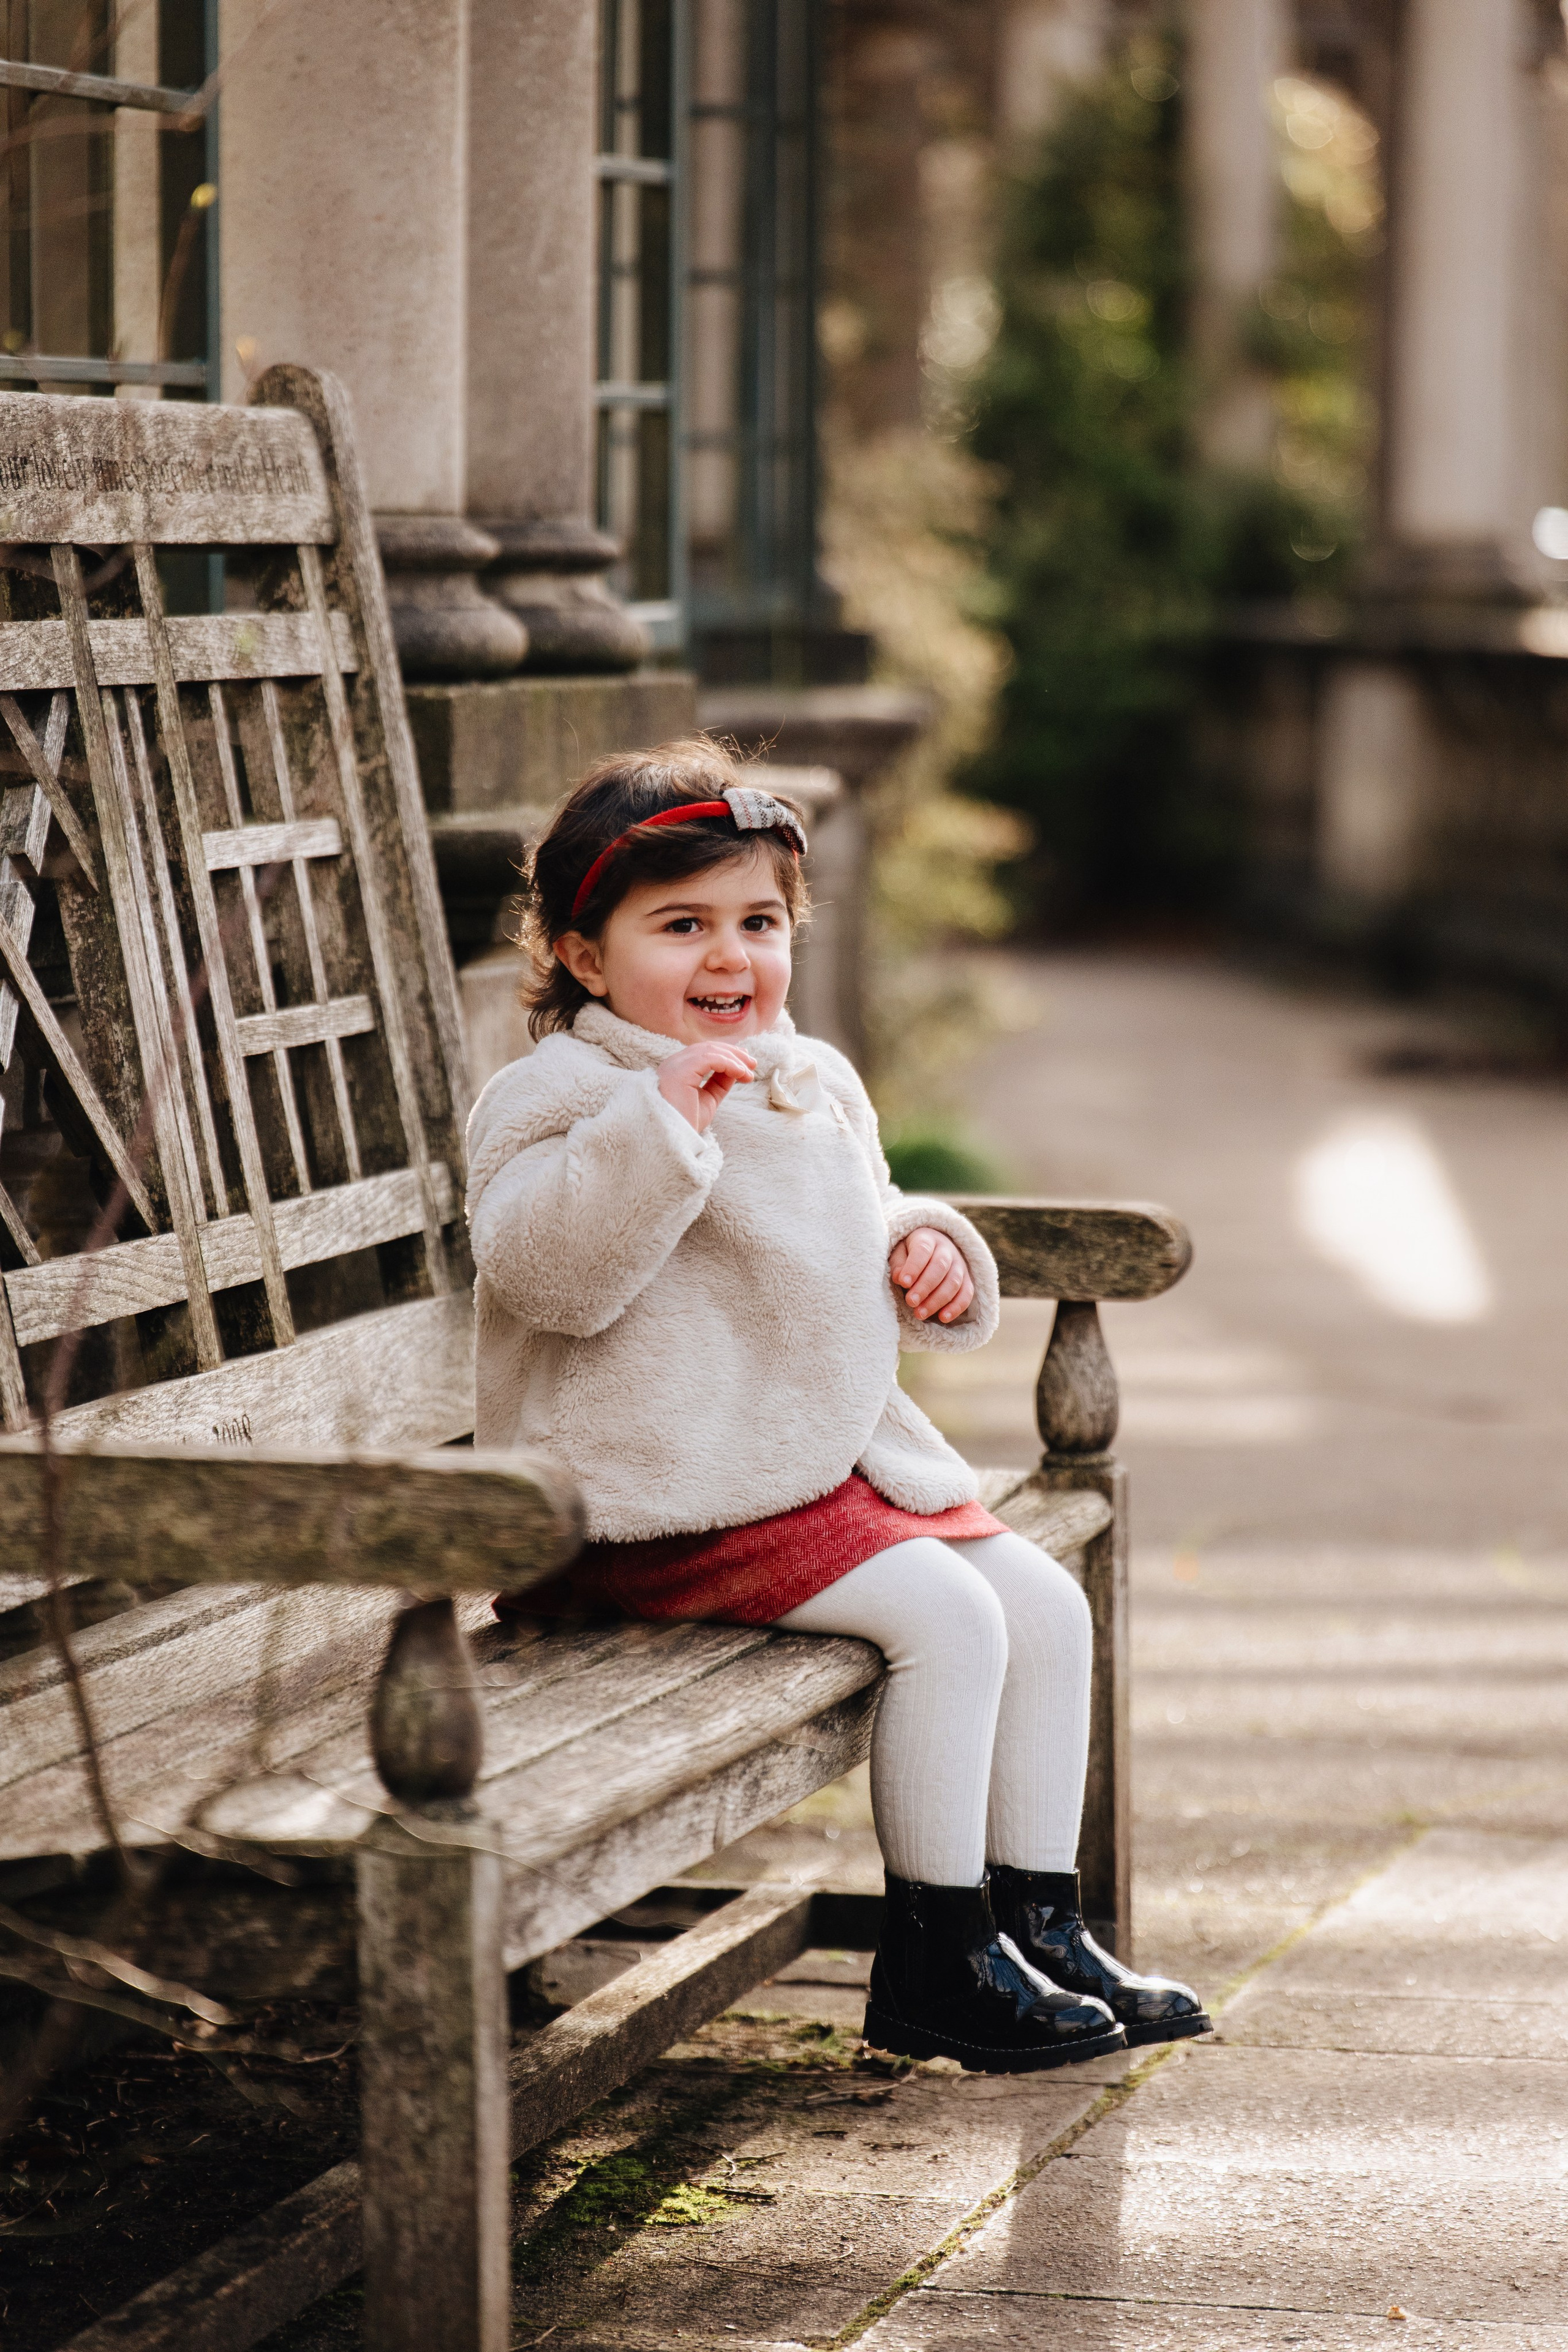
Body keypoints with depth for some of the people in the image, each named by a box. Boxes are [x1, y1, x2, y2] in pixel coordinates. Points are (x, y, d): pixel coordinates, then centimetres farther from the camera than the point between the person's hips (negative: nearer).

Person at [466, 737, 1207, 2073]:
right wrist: (663, 1118, -35)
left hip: (841, 1455, 9)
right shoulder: (563, 1096, -11)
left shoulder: (816, 1087, 15)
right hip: (674, 1497, -9)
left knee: (1045, 1606, 2)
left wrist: (927, 1254, 7)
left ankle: (1036, 1919, 12)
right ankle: (937, 1963, -11)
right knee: (946, 1616, -20)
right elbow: (543, 1270, -27)